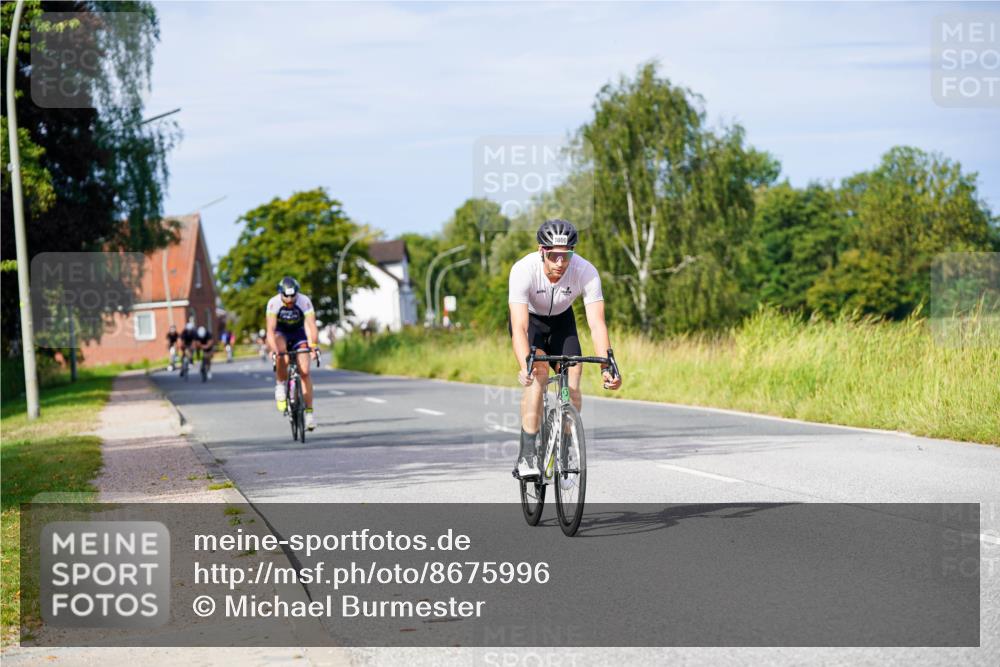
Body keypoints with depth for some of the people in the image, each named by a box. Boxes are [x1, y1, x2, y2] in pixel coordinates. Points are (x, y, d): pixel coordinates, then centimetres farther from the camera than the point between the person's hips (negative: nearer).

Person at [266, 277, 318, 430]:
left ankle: (309, 411, -5)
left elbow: (311, 325, -35)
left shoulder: (304, 301, -27)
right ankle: (280, 385, -15)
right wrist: (274, 350, -50)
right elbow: (270, 329, -35)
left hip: (298, 334, 1)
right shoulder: (274, 303, -29)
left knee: (304, 372, -11)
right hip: (280, 334, -1)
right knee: (281, 352, -36)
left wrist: (313, 345, -52)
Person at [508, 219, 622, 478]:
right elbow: (519, 327, -42)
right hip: (529, 320, -3)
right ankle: (527, 455, -26)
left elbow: (597, 323, -33)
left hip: (561, 320, 3)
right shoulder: (523, 270, -36)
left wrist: (607, 367, -47)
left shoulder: (586, 272, -31)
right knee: (538, 371, -26)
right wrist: (525, 366, -58)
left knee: (573, 373, -16)